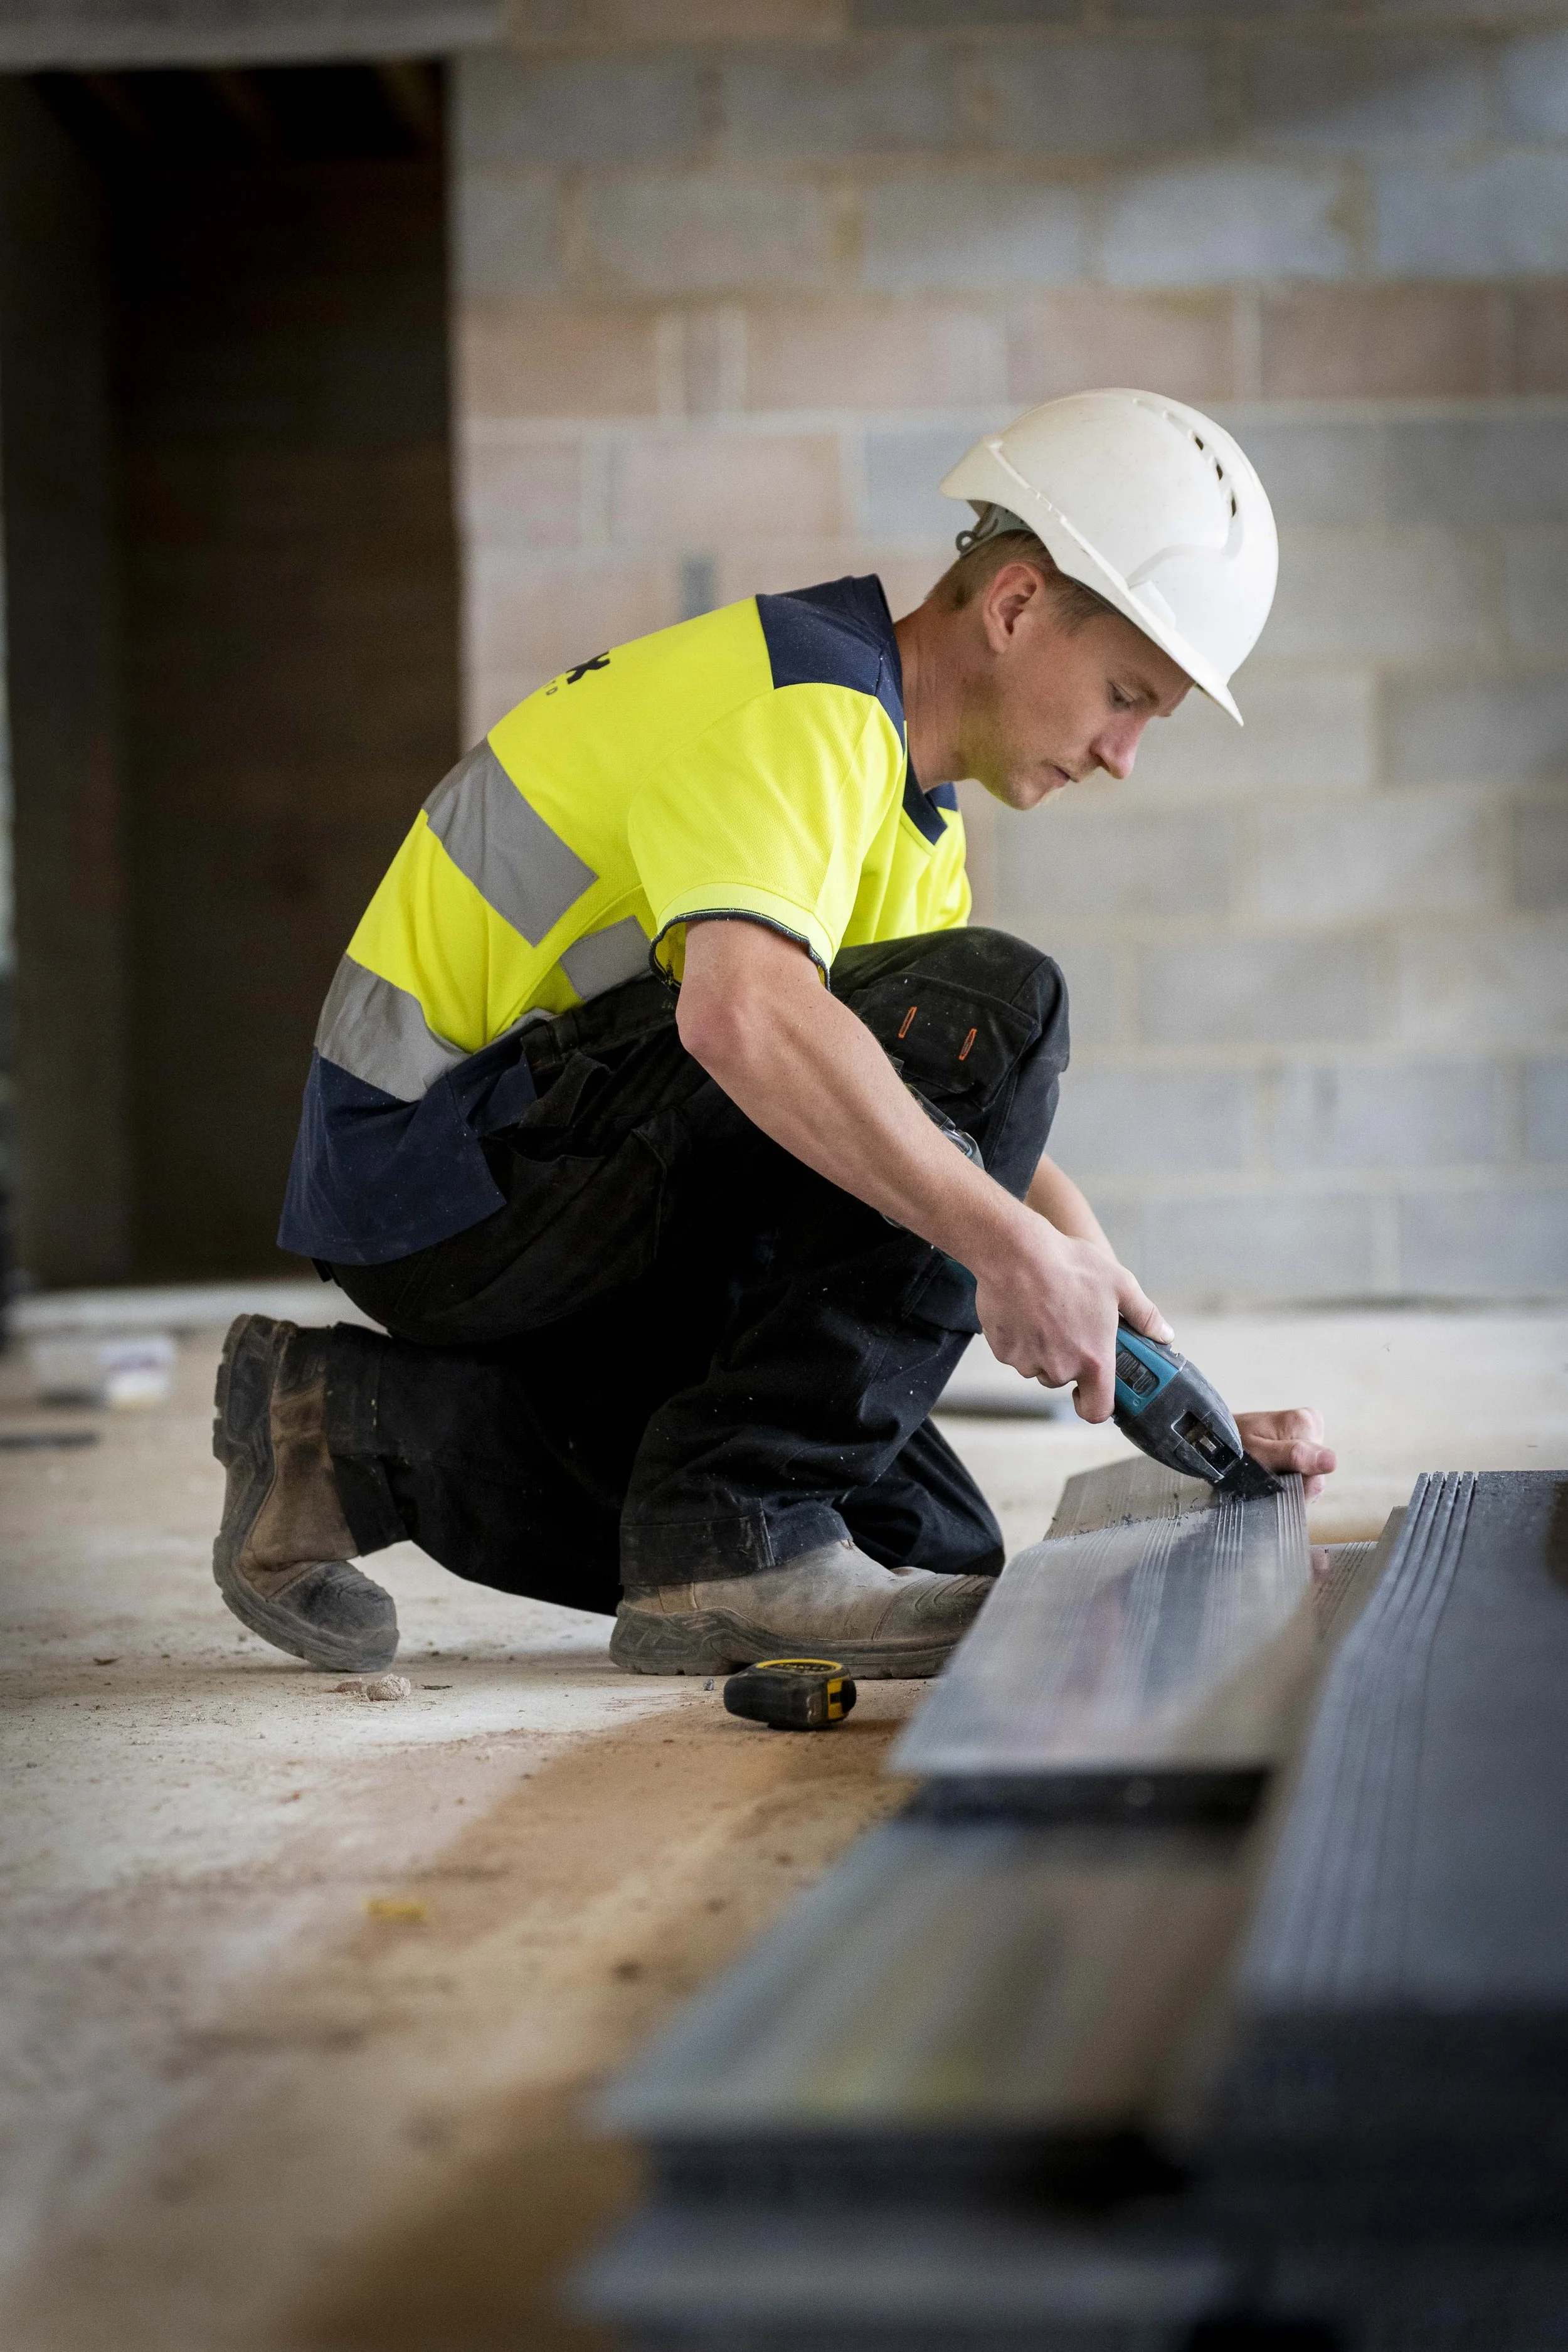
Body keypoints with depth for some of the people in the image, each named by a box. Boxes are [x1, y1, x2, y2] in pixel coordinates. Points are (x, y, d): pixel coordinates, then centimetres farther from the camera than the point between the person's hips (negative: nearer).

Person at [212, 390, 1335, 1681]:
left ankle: (370, 1438, 7)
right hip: (446, 1156, -10)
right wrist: (1010, 1243, -35)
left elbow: (980, 1142, 15)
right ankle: (734, 1539, -18)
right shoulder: (800, 701, -17)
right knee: (991, 1008, -20)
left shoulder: (911, 811, 15)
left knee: (931, 1546, 5)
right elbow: (741, 1014, -36)